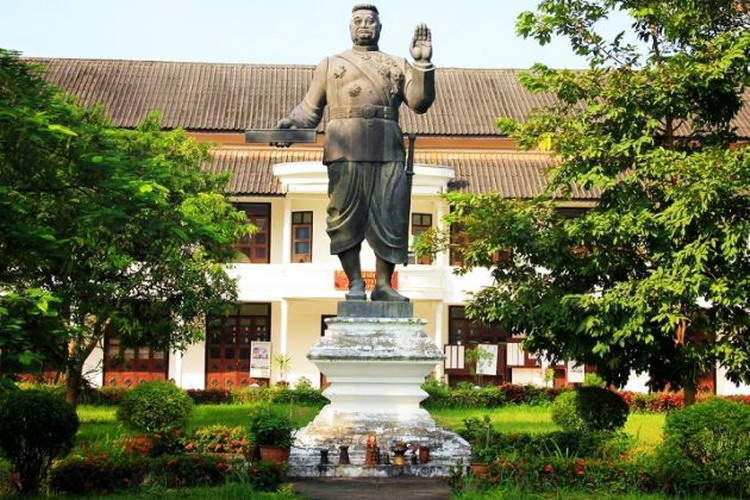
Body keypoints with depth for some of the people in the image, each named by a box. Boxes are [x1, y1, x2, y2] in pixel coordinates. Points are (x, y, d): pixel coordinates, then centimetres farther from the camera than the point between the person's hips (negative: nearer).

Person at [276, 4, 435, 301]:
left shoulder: (396, 65, 23)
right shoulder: (330, 64, 21)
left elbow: (419, 102, 10)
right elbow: (310, 108, 16)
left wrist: (422, 64, -3)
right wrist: (291, 123, -5)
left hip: (388, 152, 1)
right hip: (345, 151, -1)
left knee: (390, 218, -4)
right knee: (346, 217, -5)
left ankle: (383, 285, 4)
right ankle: (355, 283, 4)